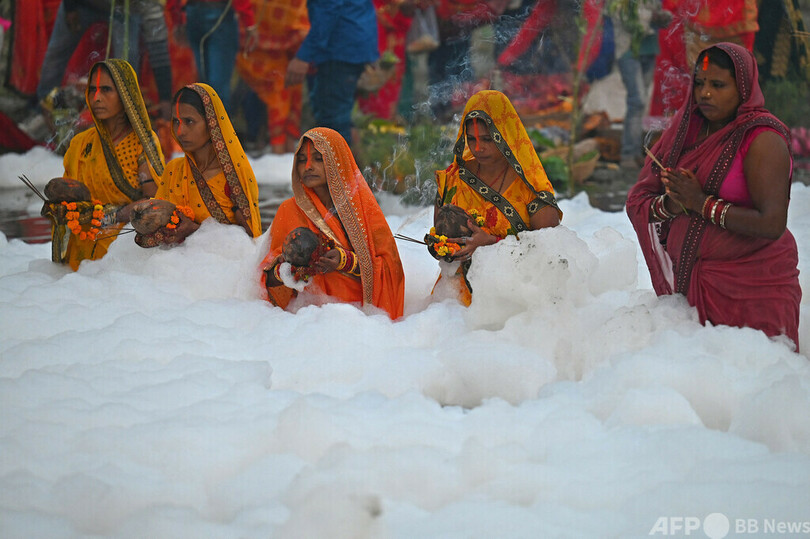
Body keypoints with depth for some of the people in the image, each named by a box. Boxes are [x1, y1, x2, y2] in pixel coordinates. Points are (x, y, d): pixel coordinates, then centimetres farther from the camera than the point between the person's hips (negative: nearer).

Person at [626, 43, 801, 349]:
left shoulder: (762, 140, -11)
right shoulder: (687, 129, 8)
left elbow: (772, 225, -22)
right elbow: (637, 202, 7)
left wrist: (702, 203, -17)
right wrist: (671, 205, -15)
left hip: (752, 285, -6)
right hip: (691, 279, 6)